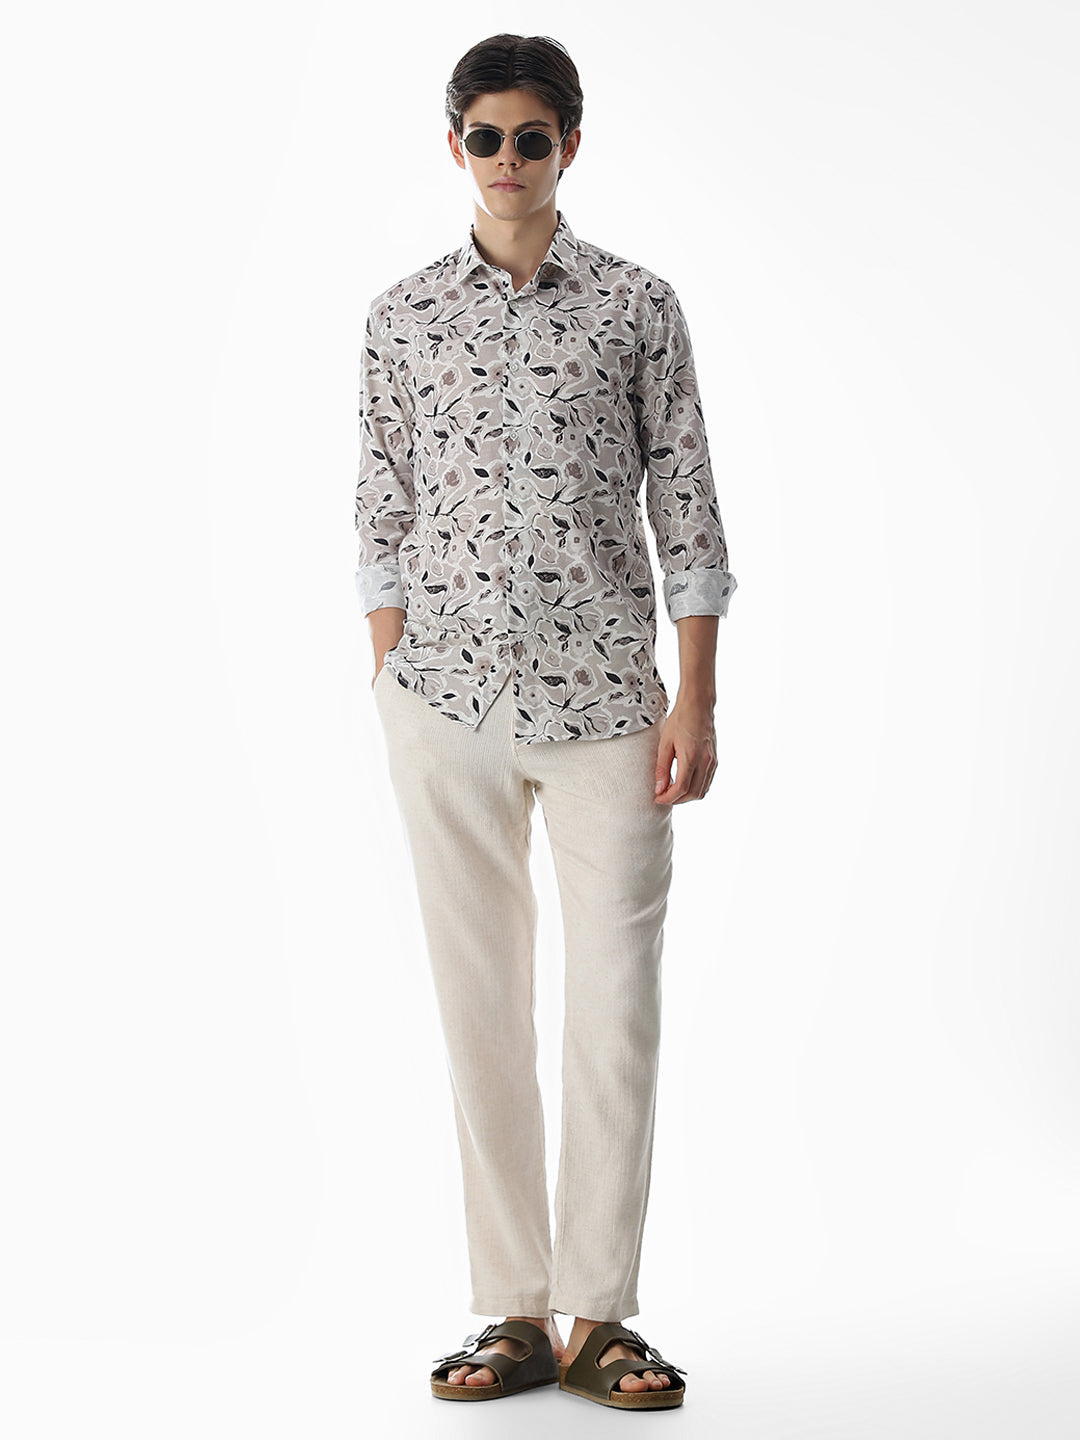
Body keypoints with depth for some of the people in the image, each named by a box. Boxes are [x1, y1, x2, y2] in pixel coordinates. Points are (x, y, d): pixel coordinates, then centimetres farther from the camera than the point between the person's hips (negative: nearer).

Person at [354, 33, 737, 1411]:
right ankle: (516, 1311, 14)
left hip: (603, 692, -1)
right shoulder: (402, 316, 8)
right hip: (446, 698, 1)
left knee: (618, 1001, -1)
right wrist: (389, 680, 5)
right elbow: (384, 515, 10)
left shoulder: (638, 305, 4)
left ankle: (600, 1314, 11)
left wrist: (697, 699, -3)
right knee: (479, 1001, 4)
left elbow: (685, 506, 3)